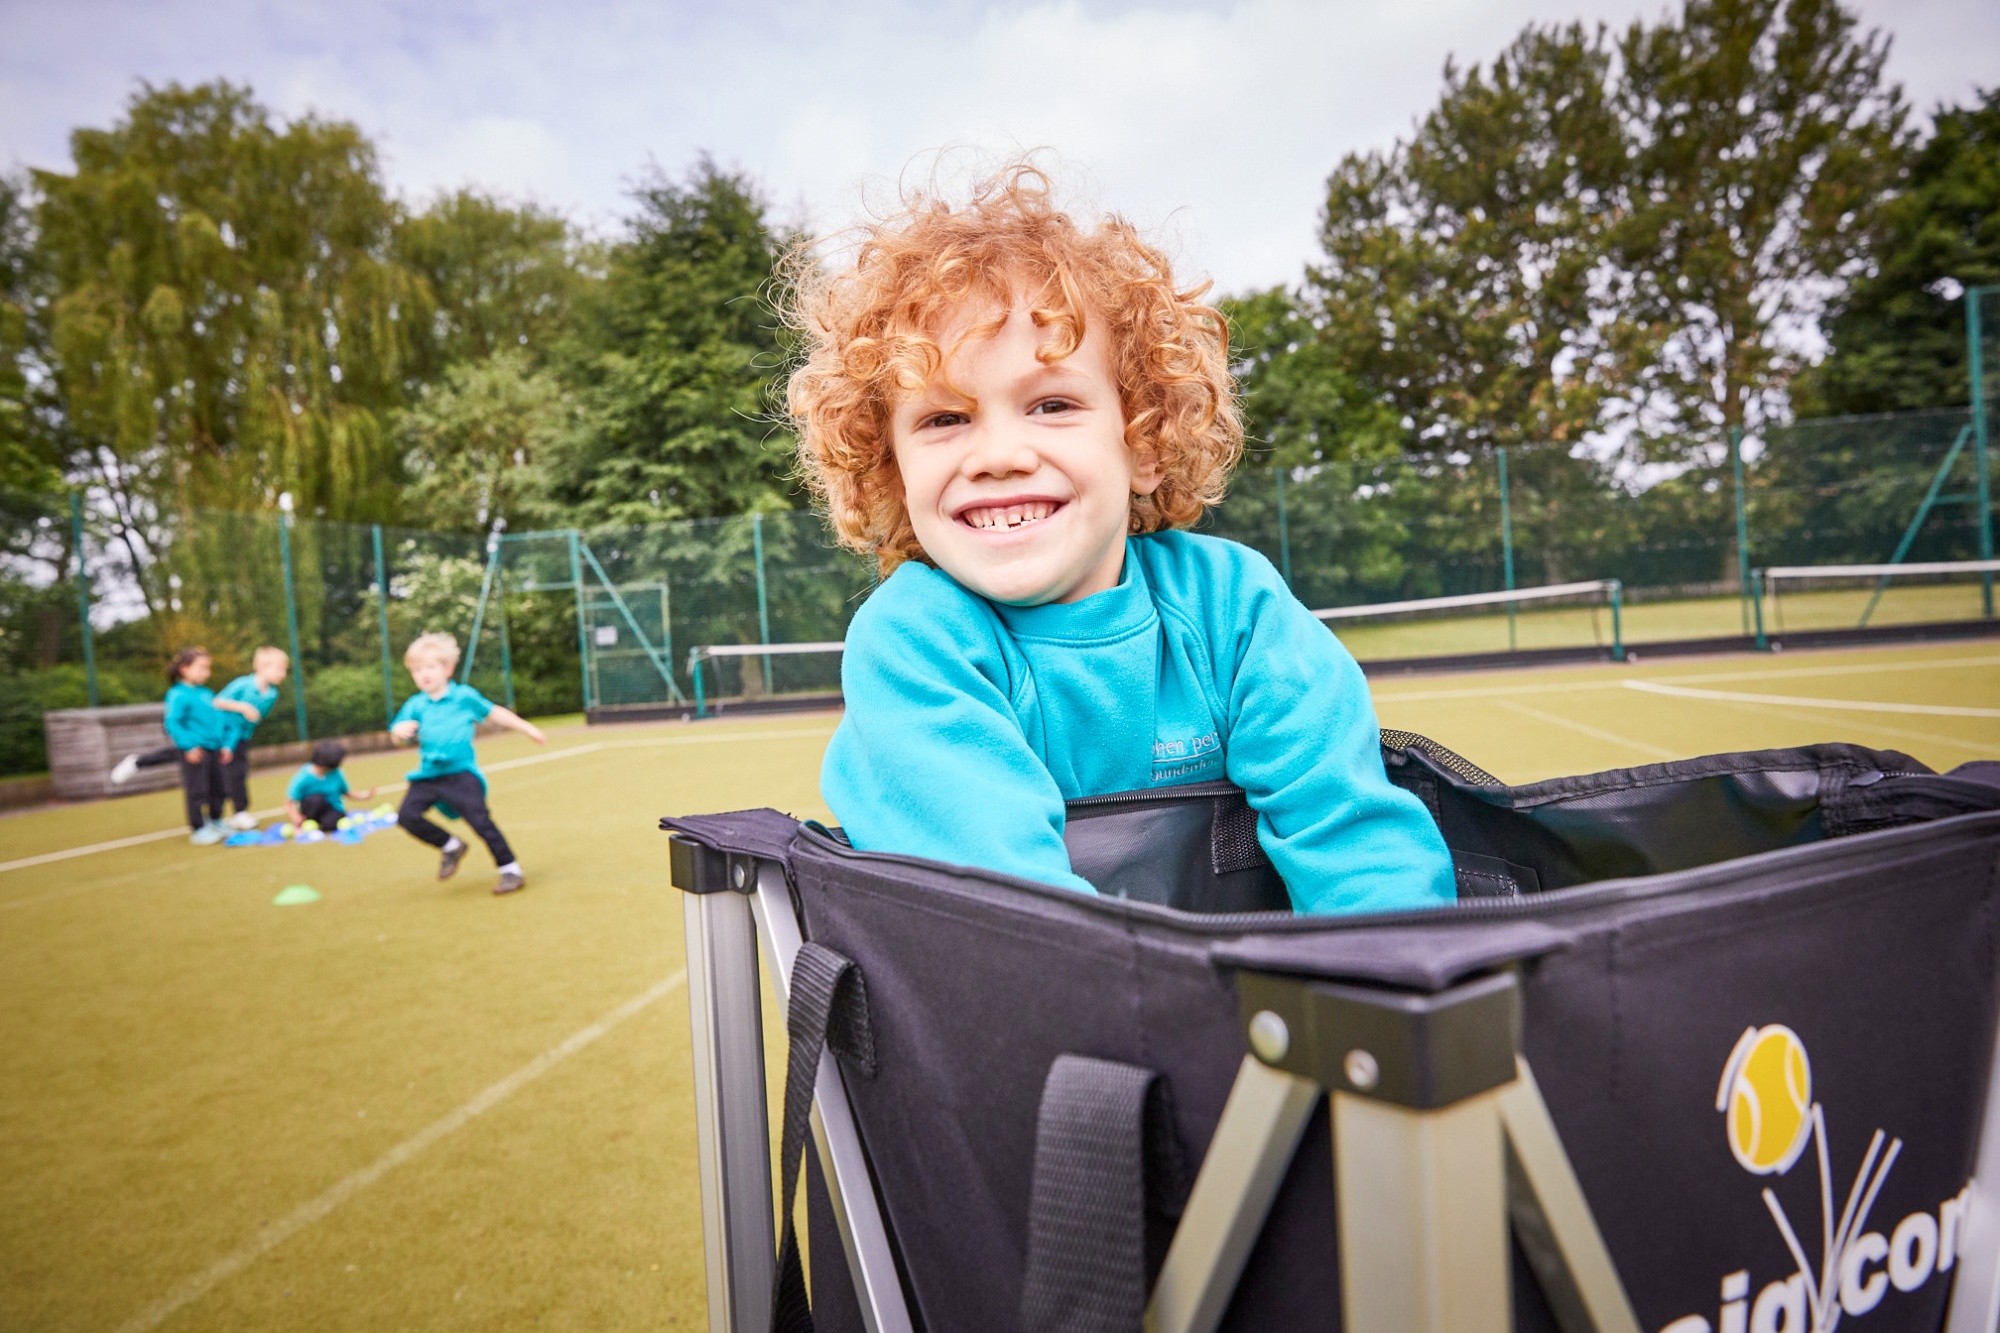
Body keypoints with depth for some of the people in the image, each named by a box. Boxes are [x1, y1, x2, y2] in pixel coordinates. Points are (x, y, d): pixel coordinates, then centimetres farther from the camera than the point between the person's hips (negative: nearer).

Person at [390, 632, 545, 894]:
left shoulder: (464, 696, 2)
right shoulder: (415, 706, 7)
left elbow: (495, 712, 11)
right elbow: (399, 737, 3)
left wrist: (527, 728, 13)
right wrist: (400, 730, -21)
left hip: (461, 772, -4)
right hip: (427, 774, 4)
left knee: (480, 819, -13)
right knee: (407, 816, -12)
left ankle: (511, 870, -3)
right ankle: (451, 846, 12)